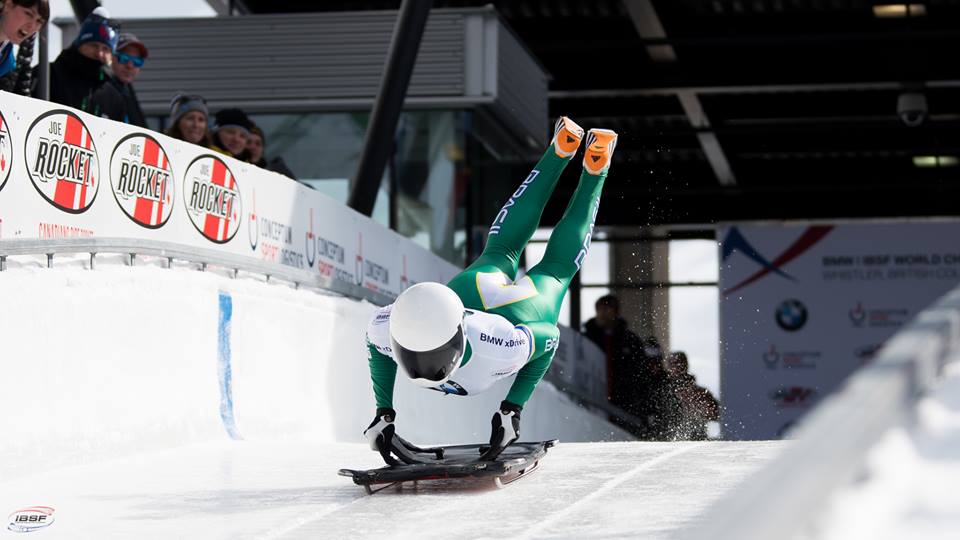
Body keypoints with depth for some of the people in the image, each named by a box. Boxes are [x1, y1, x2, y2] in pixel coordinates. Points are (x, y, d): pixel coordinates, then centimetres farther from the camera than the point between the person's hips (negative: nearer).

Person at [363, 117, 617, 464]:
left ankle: (594, 170, 46)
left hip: (533, 306, -3)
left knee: (556, 268, 31)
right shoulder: (389, 327, -43)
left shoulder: (497, 345, -52)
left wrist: (512, 409, -31)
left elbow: (548, 340, -29)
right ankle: (562, 150, 47)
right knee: (501, 252, 34)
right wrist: (383, 415, -22)